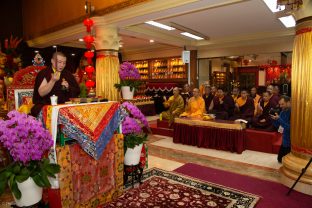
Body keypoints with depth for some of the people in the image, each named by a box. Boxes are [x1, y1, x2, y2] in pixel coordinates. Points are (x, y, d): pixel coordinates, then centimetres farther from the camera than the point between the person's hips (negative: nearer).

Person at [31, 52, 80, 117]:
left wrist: (68, 88, -9)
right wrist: (53, 81, -22)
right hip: (45, 105, -2)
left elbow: (77, 91, 11)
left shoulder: (68, 74, 11)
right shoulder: (43, 73, 2)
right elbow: (41, 93, -10)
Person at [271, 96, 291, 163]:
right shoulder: (283, 112, 4)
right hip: (285, 140, 7)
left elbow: (290, 128, -27)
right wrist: (274, 119, -13)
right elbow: (277, 125, 6)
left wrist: (279, 119, -27)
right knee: (280, 159, 17)